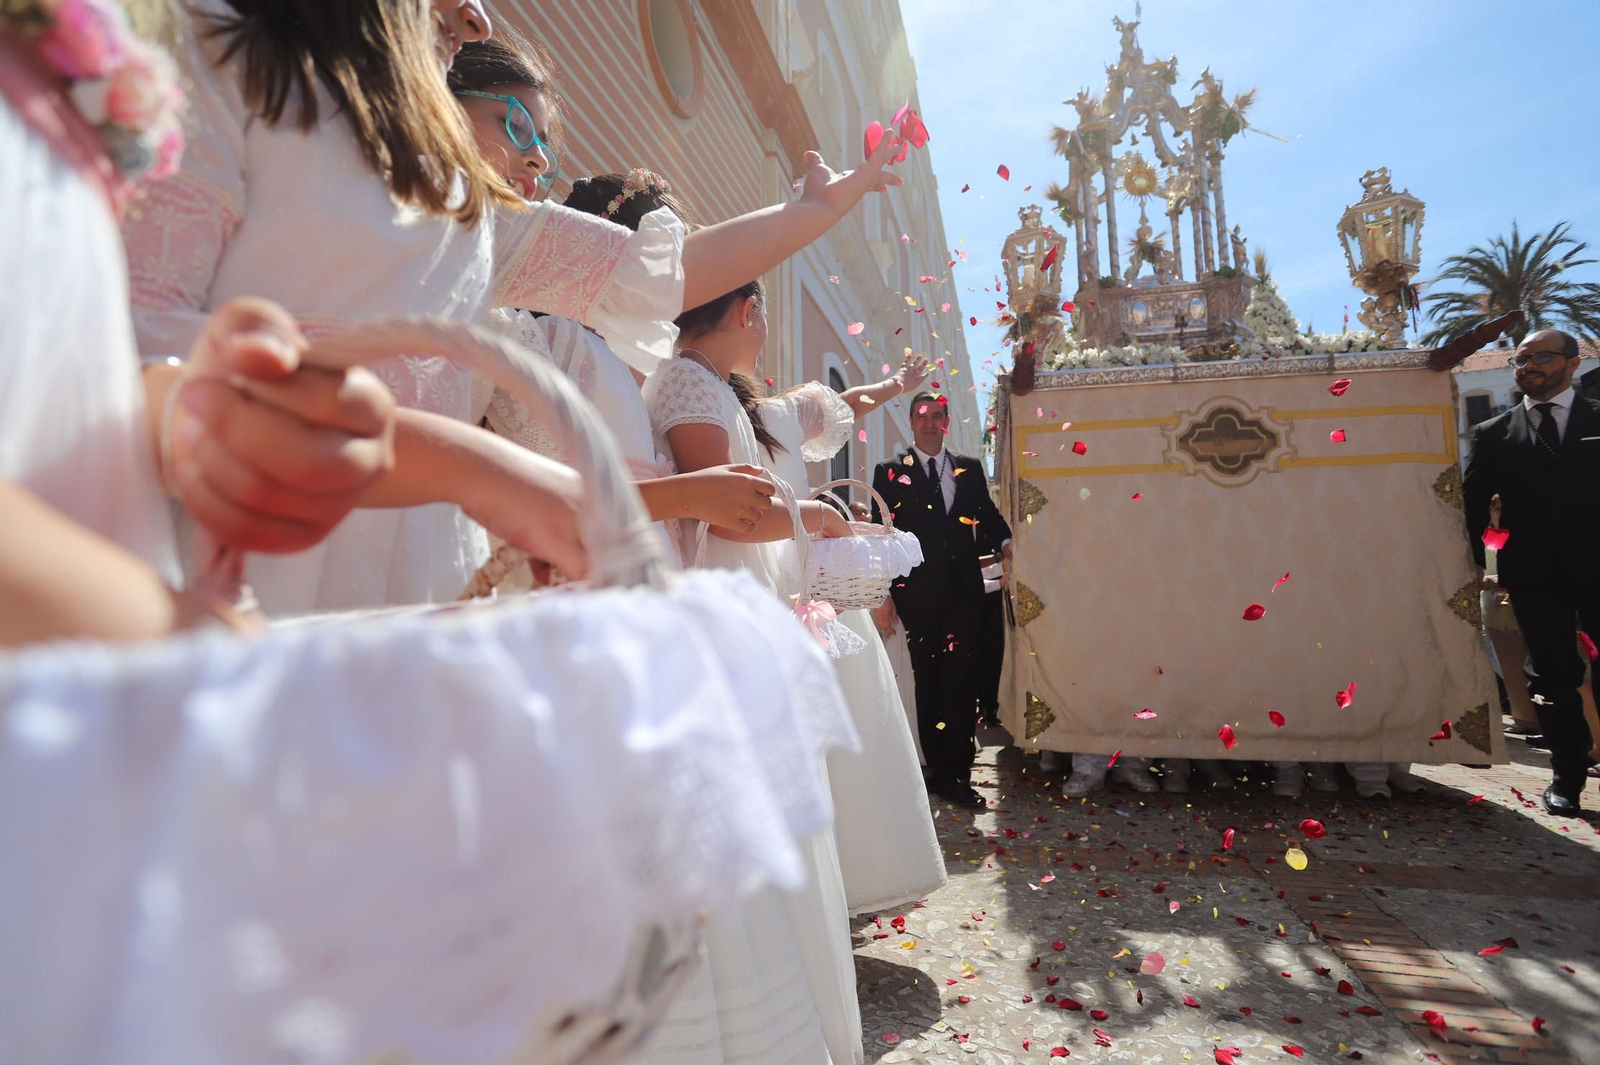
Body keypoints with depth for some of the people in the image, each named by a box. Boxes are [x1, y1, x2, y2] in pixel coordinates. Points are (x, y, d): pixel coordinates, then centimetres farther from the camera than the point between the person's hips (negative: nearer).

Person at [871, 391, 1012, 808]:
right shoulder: (890, 471, 5)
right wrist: (884, 593, -5)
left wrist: (1005, 542, -5)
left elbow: (987, 515, 16)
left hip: (964, 590, 2)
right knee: (929, 683, 8)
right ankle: (941, 769, 19)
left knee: (960, 680, -1)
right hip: (918, 594, -2)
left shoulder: (970, 469, 13)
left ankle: (955, 772, 7)